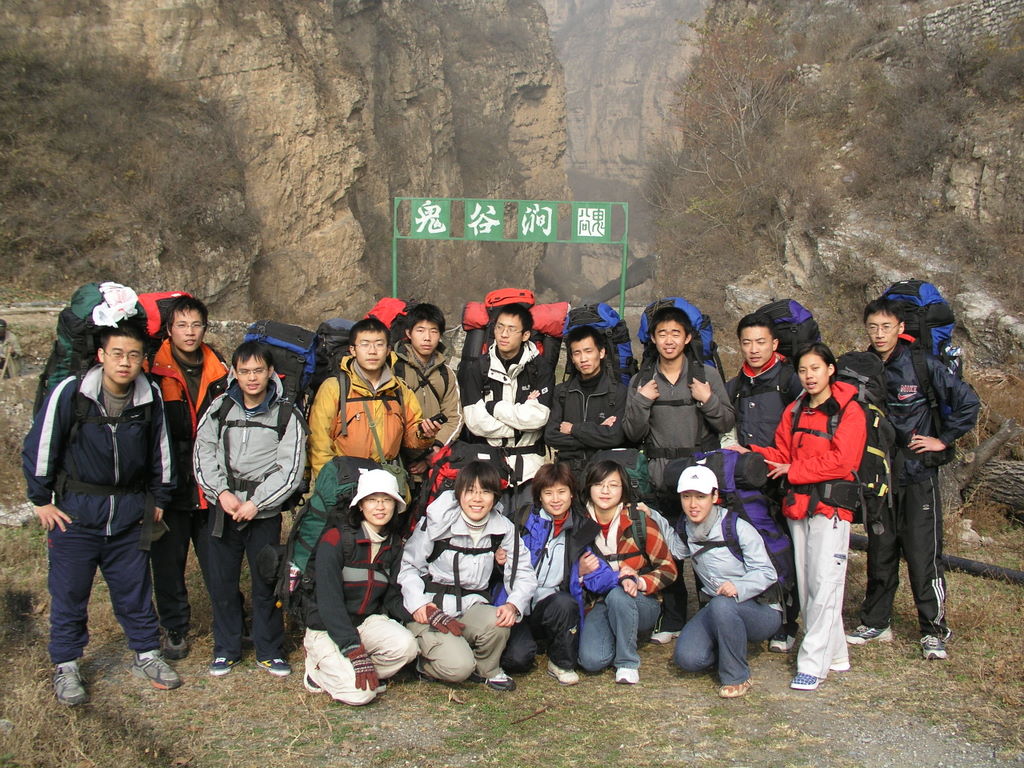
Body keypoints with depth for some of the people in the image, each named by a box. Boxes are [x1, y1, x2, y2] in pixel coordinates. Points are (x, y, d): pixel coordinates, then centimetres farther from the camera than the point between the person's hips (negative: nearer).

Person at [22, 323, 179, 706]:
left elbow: (160, 450, 11)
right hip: (76, 511, -2)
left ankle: (146, 654, 29)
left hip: (130, 511, 3)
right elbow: (39, 447, -6)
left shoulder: (150, 397, -4)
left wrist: (159, 497, 14)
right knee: (69, 592, 7)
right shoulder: (70, 392, -14)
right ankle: (65, 666, 23)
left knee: (135, 588, 12)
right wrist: (42, 500, -3)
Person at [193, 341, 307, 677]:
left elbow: (290, 469, -7)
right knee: (221, 581, 9)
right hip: (223, 509, 2)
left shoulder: (286, 415, -3)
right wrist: (222, 492, -10)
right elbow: (203, 455, 3)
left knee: (266, 583, 4)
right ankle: (226, 649, 25)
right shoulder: (220, 409, 4)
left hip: (265, 513, -2)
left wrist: (256, 503, -13)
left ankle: (269, 651, 19)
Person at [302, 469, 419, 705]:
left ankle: (347, 671, 0)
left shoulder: (394, 544, 5)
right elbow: (328, 600, -20)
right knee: (359, 694, -24)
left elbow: (393, 597, 3)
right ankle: (320, 667, 6)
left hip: (369, 623, 6)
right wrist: (355, 652, -28)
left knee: (406, 646, -25)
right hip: (327, 628, -5)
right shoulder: (335, 539, -15)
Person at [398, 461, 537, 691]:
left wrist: (514, 605, -19)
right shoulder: (438, 521, -9)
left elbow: (523, 573, 1)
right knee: (458, 668, -26)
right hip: (432, 609, -3)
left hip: (472, 607, 4)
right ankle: (426, 662, 10)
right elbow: (409, 565, -3)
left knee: (497, 624, -30)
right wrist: (417, 604, -18)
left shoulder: (503, 528, 0)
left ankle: (488, 670, 2)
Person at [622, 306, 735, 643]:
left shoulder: (707, 375, 6)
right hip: (661, 478, 2)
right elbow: (632, 433, 4)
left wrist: (708, 400, -13)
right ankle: (672, 621, 16)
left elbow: (727, 423, 3)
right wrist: (641, 401, -10)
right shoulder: (640, 381, 9)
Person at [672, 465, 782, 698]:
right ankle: (732, 645, 13)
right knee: (688, 658, -19)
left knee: (722, 605, -38)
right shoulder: (686, 529, 2)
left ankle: (737, 677, -15)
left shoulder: (737, 527, -16)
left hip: (761, 610, -5)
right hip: (717, 610, 5)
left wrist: (738, 587, -36)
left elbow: (767, 573, -16)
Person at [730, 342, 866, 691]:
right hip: (797, 505, 7)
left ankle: (813, 664, -6)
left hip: (831, 505, -7)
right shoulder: (795, 411, 15)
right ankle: (834, 655, 21)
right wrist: (750, 453, -2)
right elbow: (781, 453, 15)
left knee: (824, 586, -8)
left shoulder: (849, 411, -5)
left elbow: (841, 461, -14)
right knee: (806, 584, 9)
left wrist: (793, 471, -11)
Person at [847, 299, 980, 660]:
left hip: (917, 475, -3)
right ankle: (875, 622, 24)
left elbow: (967, 401, -5)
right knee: (879, 553, 12)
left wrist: (944, 439, -6)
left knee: (923, 554, -3)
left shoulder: (922, 365, -7)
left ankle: (934, 630, 9)